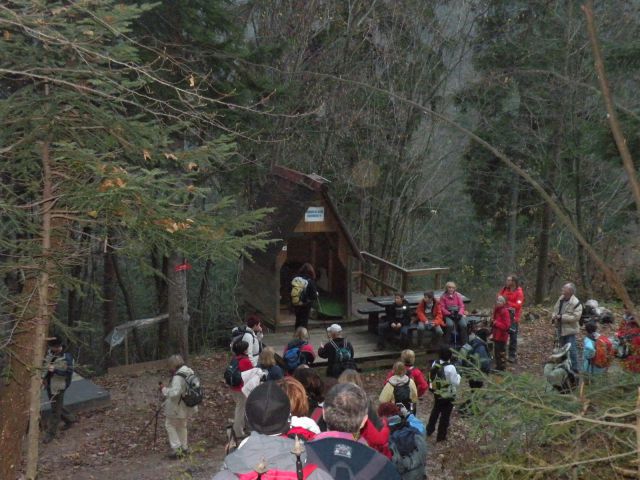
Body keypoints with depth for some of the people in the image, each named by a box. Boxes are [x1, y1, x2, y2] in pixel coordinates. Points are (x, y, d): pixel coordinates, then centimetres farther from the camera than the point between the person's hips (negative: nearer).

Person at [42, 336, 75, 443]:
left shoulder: (67, 357, -21)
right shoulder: (49, 352, -1)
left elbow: (69, 372, -23)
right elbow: (45, 364, 15)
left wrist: (55, 370, -35)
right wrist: (44, 377, 6)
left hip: (58, 387, -7)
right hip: (49, 385, 7)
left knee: (55, 410, 3)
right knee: (58, 406, 22)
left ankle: (51, 433, 15)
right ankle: (69, 419, 44)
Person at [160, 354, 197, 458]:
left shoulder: (178, 377, -26)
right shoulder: (190, 372, 2)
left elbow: (174, 393, -31)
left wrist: (164, 389, -16)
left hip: (177, 408, -8)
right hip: (188, 406, 8)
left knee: (170, 425, 8)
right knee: (182, 426, 23)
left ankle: (176, 449, 3)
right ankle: (184, 448, 31)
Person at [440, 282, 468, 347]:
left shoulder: (458, 295, 9)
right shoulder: (443, 296, 2)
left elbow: (462, 306, 6)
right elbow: (442, 308, -1)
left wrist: (459, 314, -12)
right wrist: (449, 314, -14)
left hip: (458, 314, 2)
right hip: (448, 315, -2)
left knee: (463, 324, -26)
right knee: (450, 324, -34)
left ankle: (464, 343, -12)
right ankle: (448, 343, -23)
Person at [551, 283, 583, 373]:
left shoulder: (576, 303, -18)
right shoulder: (561, 299, 6)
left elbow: (576, 317, -24)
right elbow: (555, 309, 19)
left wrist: (561, 317, -24)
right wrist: (554, 316, -3)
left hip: (569, 330, -8)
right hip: (560, 329, 8)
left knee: (571, 349, -5)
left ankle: (574, 368, 5)